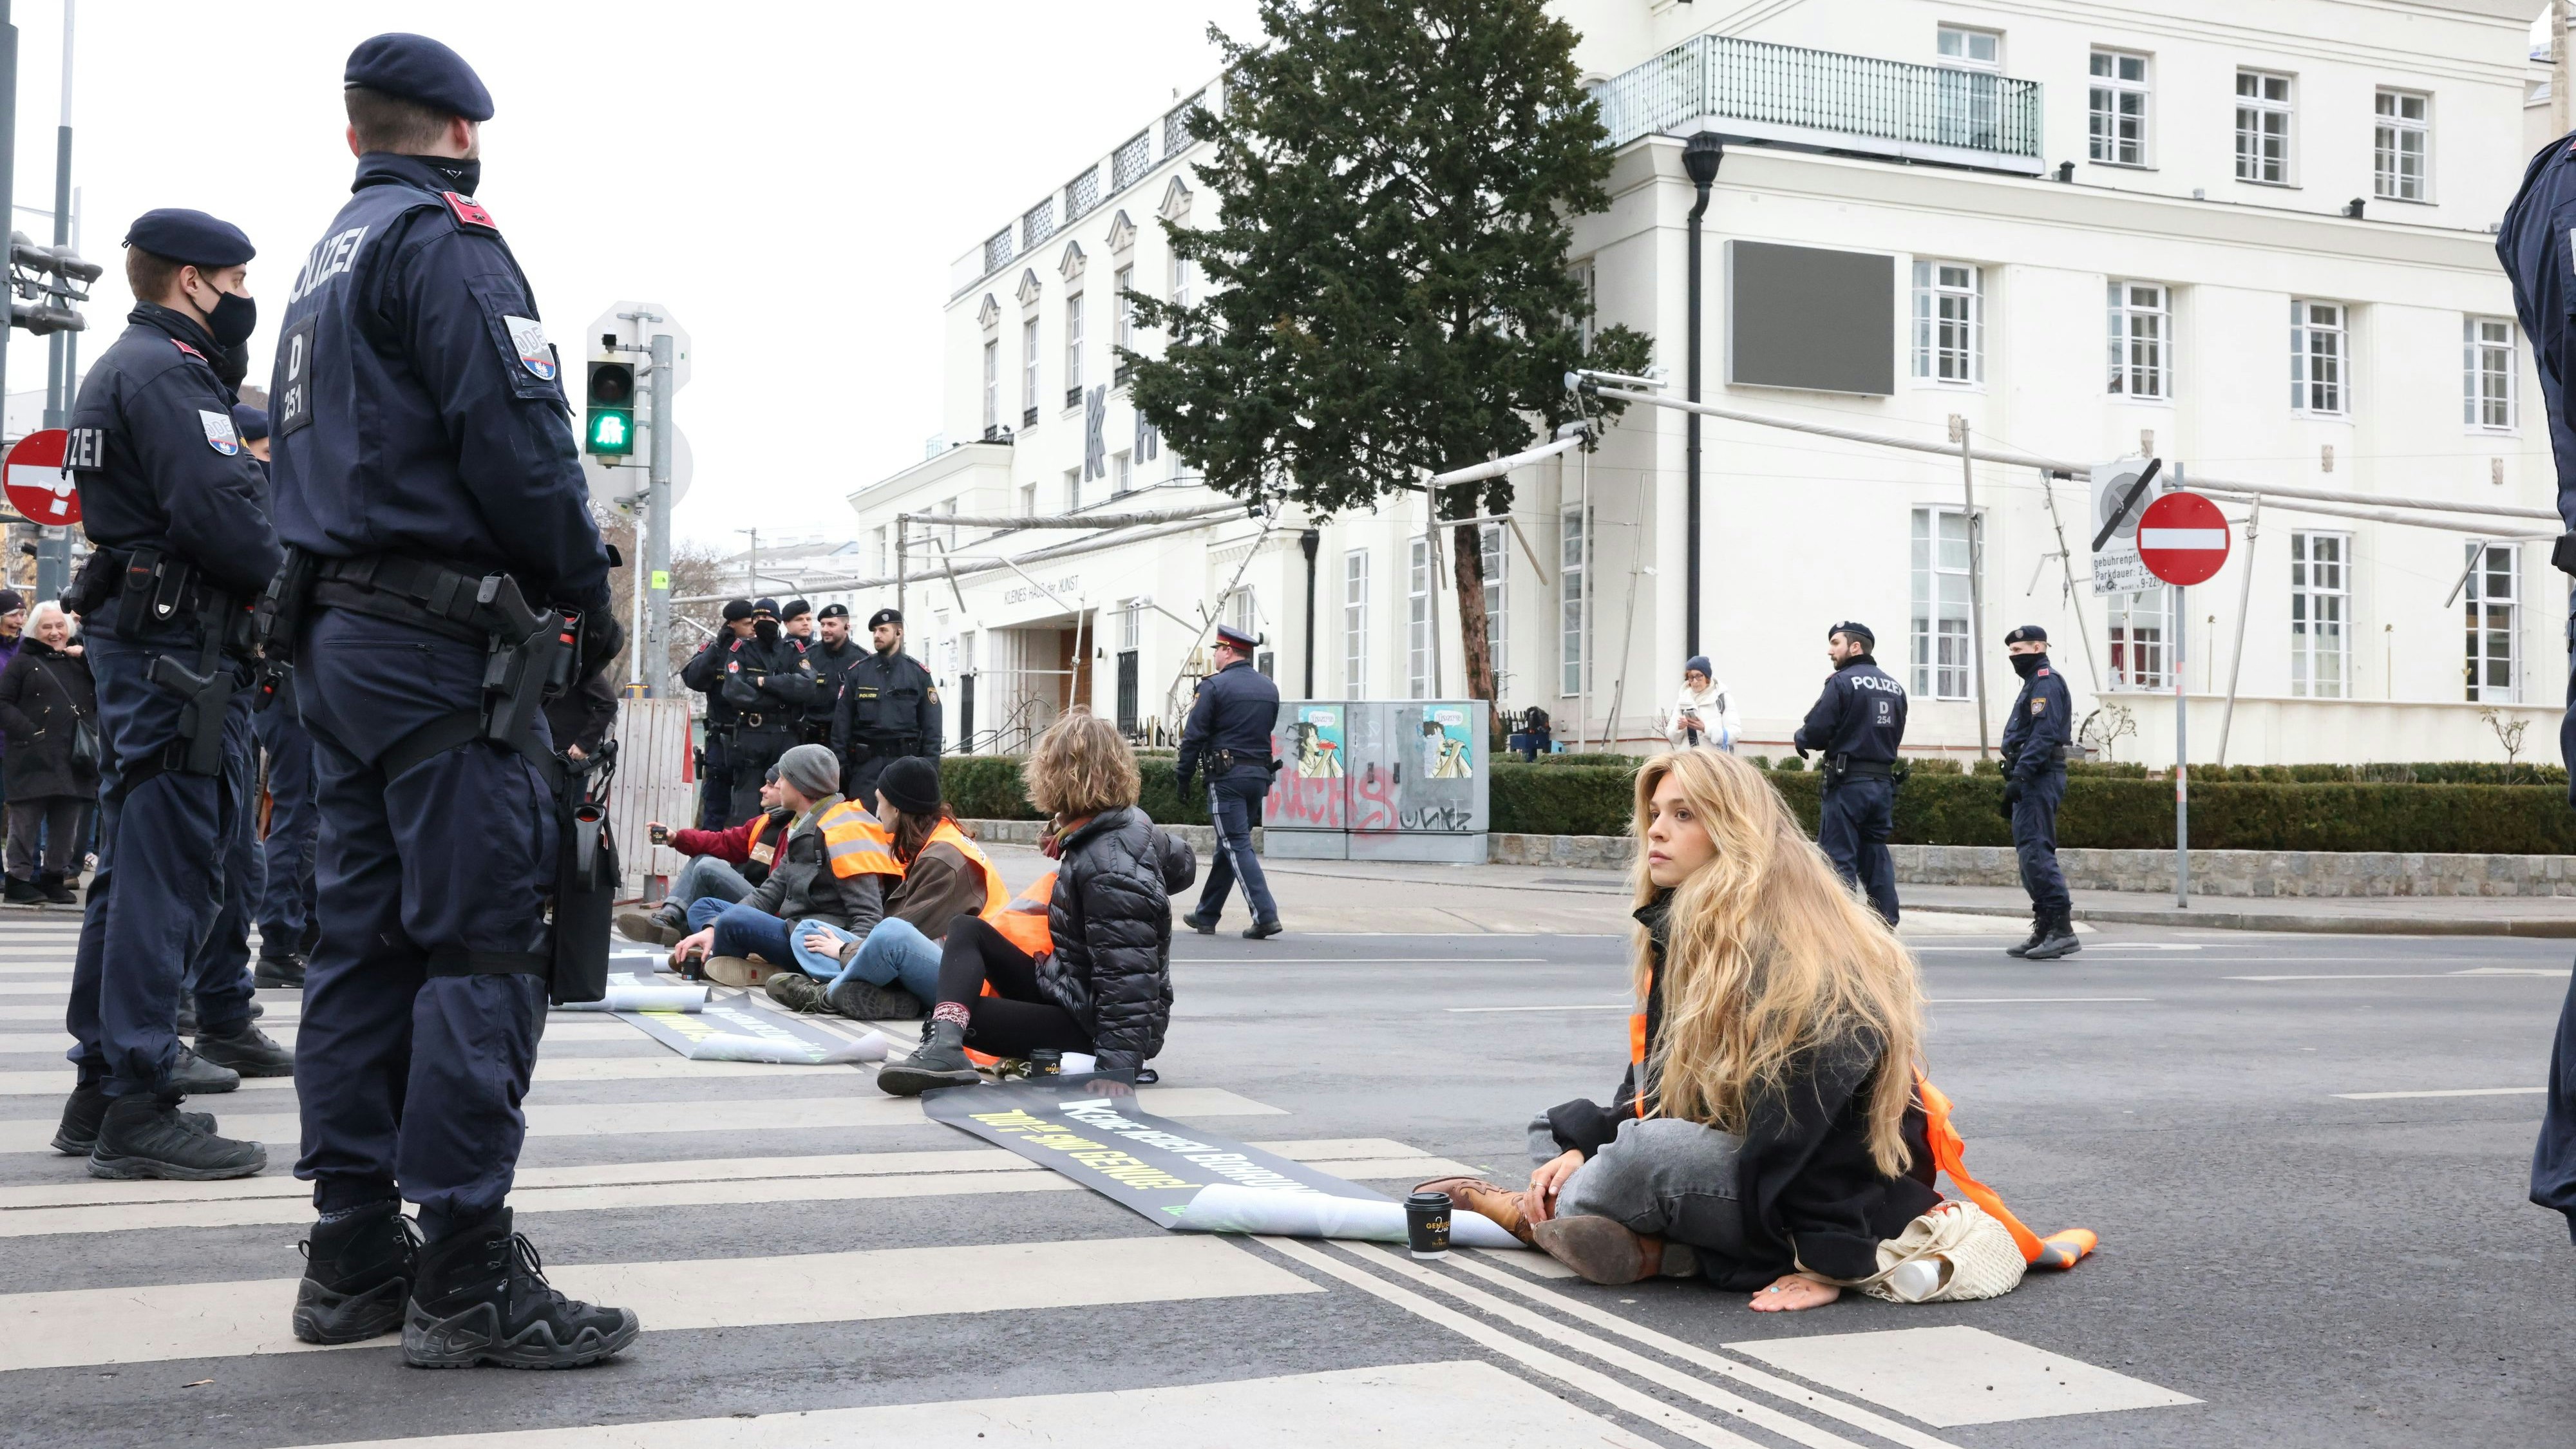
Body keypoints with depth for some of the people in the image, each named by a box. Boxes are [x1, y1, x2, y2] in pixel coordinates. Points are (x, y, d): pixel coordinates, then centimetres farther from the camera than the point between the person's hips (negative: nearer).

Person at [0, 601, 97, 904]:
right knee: (26, 822, -2)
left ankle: (55, 877, 16)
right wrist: (27, 731, -14)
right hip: (34, 758, -4)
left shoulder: (80, 661, 19)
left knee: (67, 825, 7)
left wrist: (87, 658, -1)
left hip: (75, 758, 4)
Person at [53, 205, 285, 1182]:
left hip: (131, 639, 11)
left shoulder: (116, 370, 22)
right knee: (170, 871, -9)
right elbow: (218, 517, -23)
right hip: (178, 651, -11)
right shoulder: (167, 372, -12)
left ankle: (102, 1090, 20)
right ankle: (139, 1109, -7)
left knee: (132, 870, 14)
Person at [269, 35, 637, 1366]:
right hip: (447, 643, -9)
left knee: (365, 940, 9)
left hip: (338, 640, 9)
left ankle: (353, 1256, 13)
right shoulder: (447, 237, -6)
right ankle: (467, 1278, -9)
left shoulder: (324, 263, 22)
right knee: (483, 944, -9)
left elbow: (315, 449, 21)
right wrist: (587, 593, -6)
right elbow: (516, 435, -17)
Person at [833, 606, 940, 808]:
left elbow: (931, 726, 5)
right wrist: (840, 765, 0)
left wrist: (929, 767, -3)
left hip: (905, 760, 0)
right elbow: (842, 721, 7)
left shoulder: (919, 674, 6)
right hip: (865, 762, 0)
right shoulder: (856, 672, 7)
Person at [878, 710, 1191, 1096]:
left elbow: (1128, 984, -31)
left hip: (1091, 1026, -10)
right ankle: (945, 1048, -20)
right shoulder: (1134, 823, -1)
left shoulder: (1109, 870, -29)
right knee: (966, 929, 1)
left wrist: (1118, 1071, -32)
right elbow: (1181, 864, 21)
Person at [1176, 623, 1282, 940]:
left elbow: (1193, 736, -9)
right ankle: (1206, 916, 23)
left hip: (1227, 774, -7)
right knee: (1228, 845, 14)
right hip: (1260, 774, 7)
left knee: (1237, 846, -7)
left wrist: (1184, 778, -2)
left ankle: (1266, 916, -17)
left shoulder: (1214, 686, -8)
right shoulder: (1269, 688, 13)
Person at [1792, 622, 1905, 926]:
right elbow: (1895, 737, 14)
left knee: (1838, 859, -3)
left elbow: (1815, 733, -13)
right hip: (1884, 783, 7)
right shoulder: (1895, 688, 12)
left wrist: (1800, 739, 8)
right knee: (1876, 860, 11)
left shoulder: (1843, 682, -9)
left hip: (1848, 783, -7)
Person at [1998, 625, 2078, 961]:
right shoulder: (2034, 684, 24)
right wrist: (2015, 781, 24)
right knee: (2033, 851, 11)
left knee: (2034, 851, -17)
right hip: (2033, 781, 11)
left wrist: (2019, 775, -26)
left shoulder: (2046, 683, -8)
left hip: (2039, 778, -11)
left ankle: (2062, 929, -21)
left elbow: (2044, 734, -20)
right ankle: (2046, 932, 13)